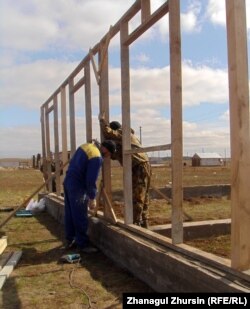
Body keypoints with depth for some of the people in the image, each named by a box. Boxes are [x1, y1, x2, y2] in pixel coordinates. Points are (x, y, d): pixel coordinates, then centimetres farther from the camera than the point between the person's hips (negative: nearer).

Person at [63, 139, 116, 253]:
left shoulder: (87, 146, 7)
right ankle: (82, 244, 9)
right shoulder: (97, 157, -20)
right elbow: (91, 180, -20)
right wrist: (92, 198, -10)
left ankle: (70, 241, 26)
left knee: (70, 214, 16)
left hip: (68, 181, 10)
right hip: (77, 186, -10)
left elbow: (73, 162, 20)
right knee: (80, 217, 0)